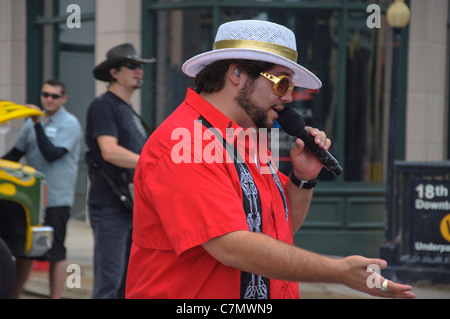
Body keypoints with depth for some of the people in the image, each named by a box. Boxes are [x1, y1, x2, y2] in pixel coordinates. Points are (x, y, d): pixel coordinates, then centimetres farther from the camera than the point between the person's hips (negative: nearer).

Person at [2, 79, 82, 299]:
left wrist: (38, 124, -19)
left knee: (55, 252, -3)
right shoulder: (33, 122, 13)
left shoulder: (69, 124, -6)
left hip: (56, 199, -6)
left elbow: (52, 154, -18)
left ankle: (55, 297, 3)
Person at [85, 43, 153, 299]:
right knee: (109, 282, -11)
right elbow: (110, 151, -22)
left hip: (134, 207, 9)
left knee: (128, 284, 11)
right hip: (110, 208, -9)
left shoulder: (130, 112, 22)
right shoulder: (103, 106, -8)